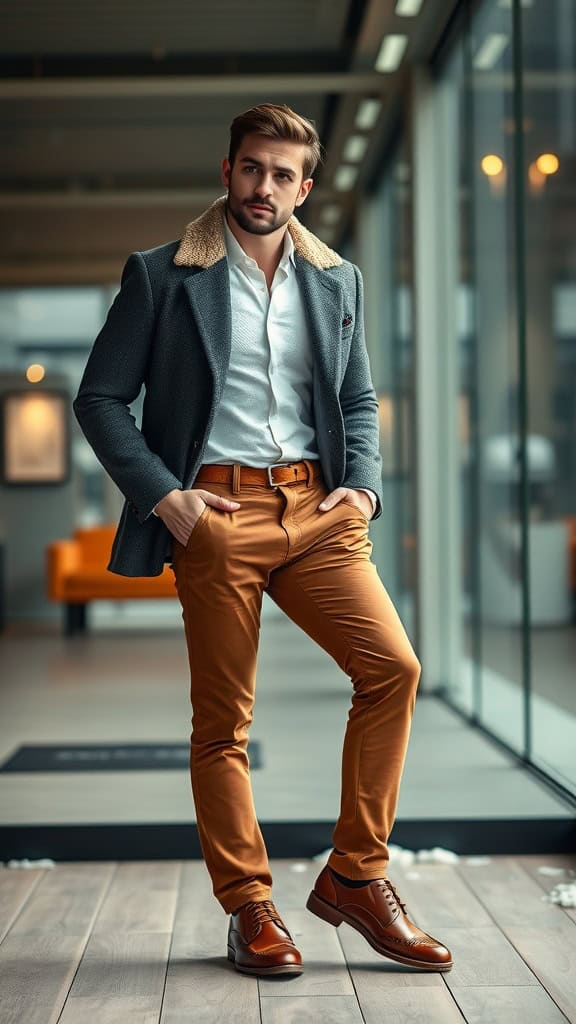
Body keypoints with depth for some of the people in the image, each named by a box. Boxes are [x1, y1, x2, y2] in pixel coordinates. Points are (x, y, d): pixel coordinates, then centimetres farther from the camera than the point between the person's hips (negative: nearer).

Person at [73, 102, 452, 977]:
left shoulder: (337, 280, 15)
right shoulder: (162, 275, 4)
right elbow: (100, 397, 3)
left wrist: (363, 484, 4)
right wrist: (162, 494, -8)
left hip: (315, 508, 3)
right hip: (216, 512, -3)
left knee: (393, 666, -11)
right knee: (223, 717, 0)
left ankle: (355, 875, 3)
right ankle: (249, 910, 13)